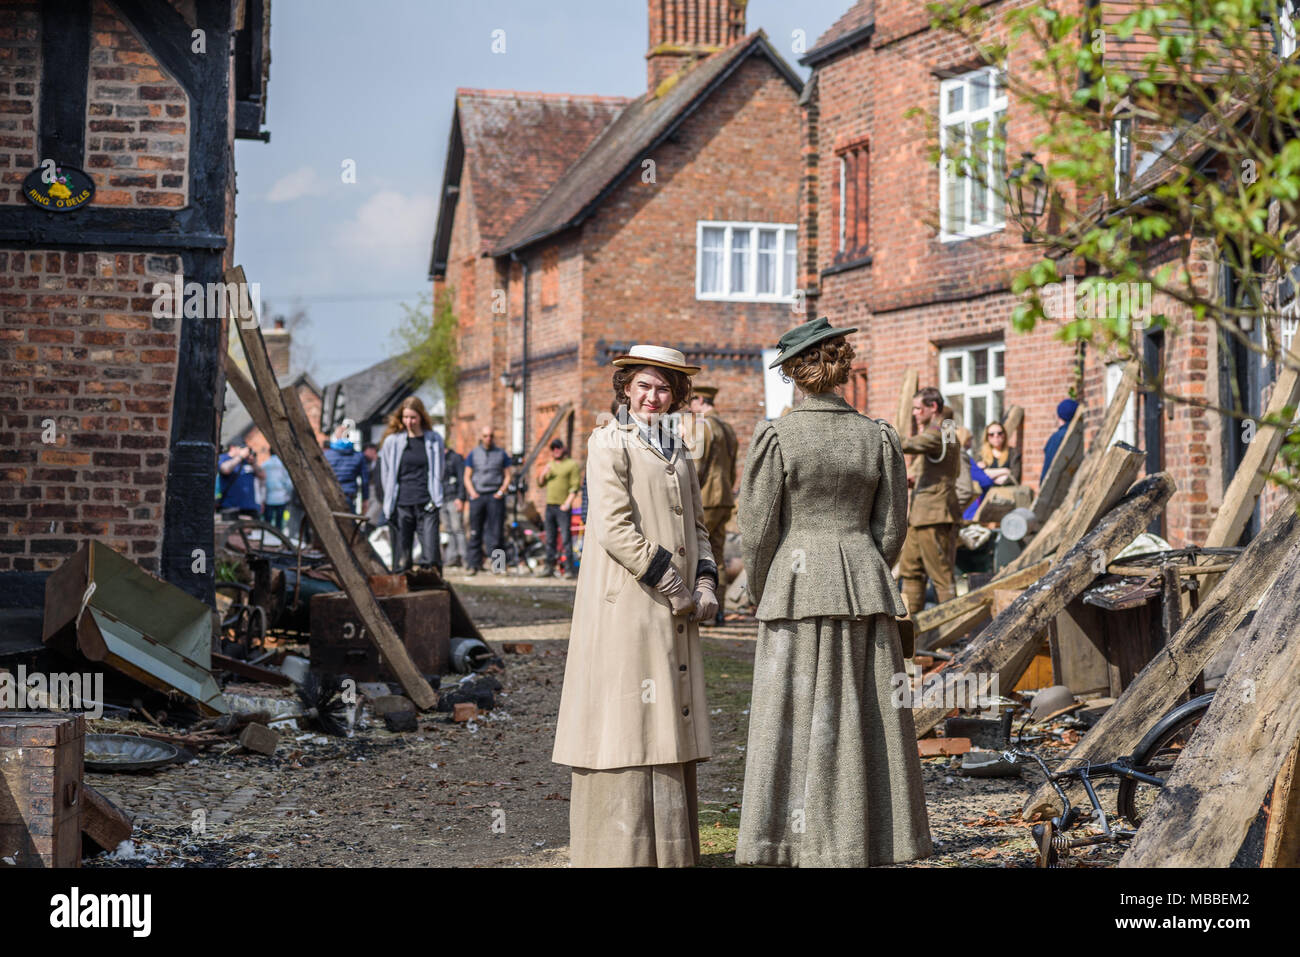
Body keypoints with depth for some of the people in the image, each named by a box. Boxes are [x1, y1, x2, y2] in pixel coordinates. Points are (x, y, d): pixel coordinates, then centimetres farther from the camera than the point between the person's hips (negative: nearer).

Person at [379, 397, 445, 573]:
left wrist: (434, 499, 6)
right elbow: (386, 474, 11)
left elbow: (438, 473, 13)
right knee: (401, 560, 0)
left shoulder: (434, 440, 6)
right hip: (402, 506, 1)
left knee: (431, 558, -9)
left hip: (427, 505, -1)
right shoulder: (393, 441, 6)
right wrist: (389, 505, 9)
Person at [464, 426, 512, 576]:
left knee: (495, 531, -5)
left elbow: (507, 476, 11)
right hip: (477, 496, 1)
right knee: (475, 532, -1)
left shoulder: (501, 454, 10)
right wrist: (472, 492, -3)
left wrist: (501, 491, -4)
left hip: (495, 496, -1)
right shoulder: (474, 454, 11)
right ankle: (473, 565, 1)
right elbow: (467, 477, 12)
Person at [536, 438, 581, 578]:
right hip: (550, 505, 6)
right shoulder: (549, 465, 18)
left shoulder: (572, 464, 0)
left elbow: (575, 486, -5)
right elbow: (541, 484, 20)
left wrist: (568, 503, -16)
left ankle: (570, 569, -10)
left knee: (566, 539, -10)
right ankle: (549, 567, 12)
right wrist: (543, 475, -1)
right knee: (550, 540, 7)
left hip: (563, 508, -6)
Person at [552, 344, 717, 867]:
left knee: (669, 724, 9)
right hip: (626, 607, -7)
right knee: (627, 724, -6)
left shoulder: (676, 450, 17)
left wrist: (705, 583, 3)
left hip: (675, 616, 7)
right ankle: (621, 849, -1)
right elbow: (614, 528, -15)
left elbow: (696, 525, 21)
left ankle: (669, 847, 16)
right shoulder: (610, 442, -5)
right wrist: (674, 587, -14)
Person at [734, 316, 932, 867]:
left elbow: (757, 531, -6)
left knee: (797, 724, 2)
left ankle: (804, 848, 2)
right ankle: (864, 847, 12)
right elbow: (890, 528, 5)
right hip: (865, 589, 3)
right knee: (865, 724, 8)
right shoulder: (879, 437, 2)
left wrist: (762, 600, 8)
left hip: (795, 590, -3)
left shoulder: (775, 437, -8)